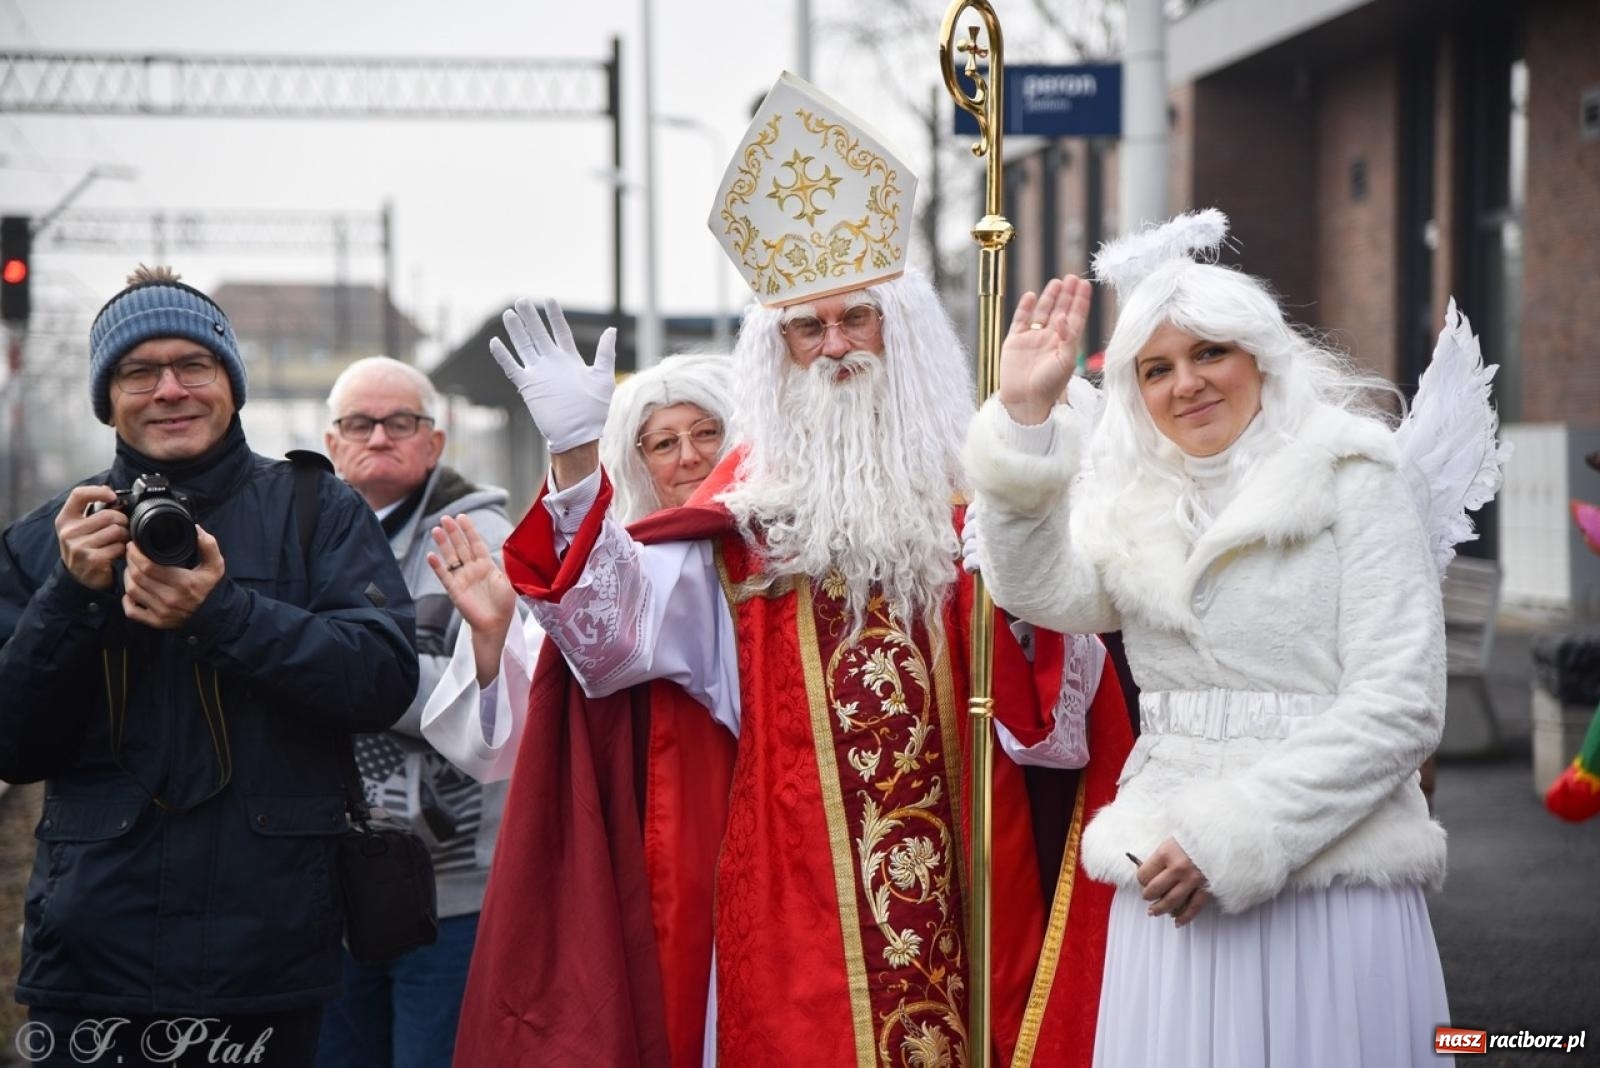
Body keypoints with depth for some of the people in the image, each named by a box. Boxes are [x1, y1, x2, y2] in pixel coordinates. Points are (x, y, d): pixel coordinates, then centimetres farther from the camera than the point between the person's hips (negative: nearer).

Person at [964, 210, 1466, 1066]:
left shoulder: (1354, 483, -1)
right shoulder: (1132, 501, 12)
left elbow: (1400, 706, -9)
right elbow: (1039, 590, -8)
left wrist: (1230, 838, -14)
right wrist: (1023, 415, -13)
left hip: (1330, 883, -4)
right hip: (1170, 887, 4)